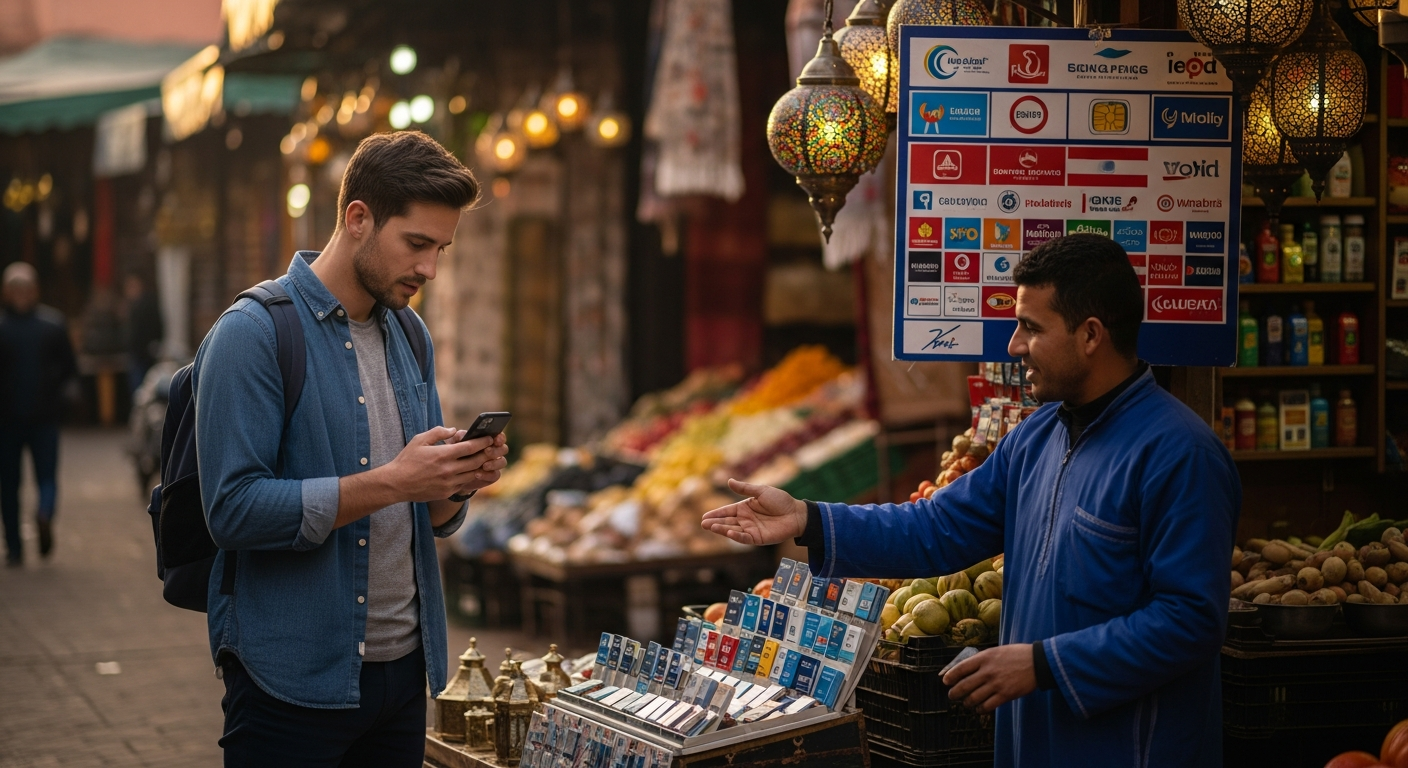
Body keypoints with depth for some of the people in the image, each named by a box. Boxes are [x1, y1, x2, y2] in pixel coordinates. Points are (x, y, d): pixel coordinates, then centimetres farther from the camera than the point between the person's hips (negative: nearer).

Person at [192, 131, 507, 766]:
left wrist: (459, 482, -7)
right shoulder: (253, 334, -12)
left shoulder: (411, 337, 12)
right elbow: (234, 510, -20)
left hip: (404, 666, 7)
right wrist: (389, 482, -23)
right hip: (295, 682, -7)